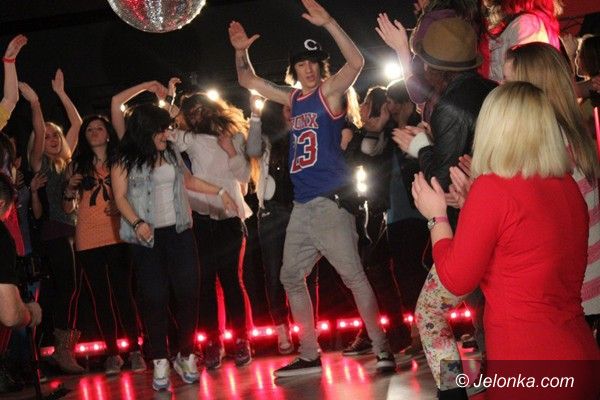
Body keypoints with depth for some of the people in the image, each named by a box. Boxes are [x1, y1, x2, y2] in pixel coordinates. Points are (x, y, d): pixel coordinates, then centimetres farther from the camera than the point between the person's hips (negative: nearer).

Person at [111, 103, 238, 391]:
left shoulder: (171, 154, 11)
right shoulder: (125, 161, -4)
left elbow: (188, 180, 24)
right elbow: (120, 197, -8)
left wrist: (220, 192, 20)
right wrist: (137, 223, -23)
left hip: (179, 233, 4)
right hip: (148, 238, -4)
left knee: (187, 292, -1)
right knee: (154, 298, -5)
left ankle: (186, 355, 12)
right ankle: (160, 361, 2)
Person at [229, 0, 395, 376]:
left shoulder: (330, 92, -3)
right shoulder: (295, 99, 15)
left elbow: (357, 62, -21)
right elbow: (249, 81, 26)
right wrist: (241, 51, 13)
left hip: (330, 201, -8)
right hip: (302, 205, 8)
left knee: (353, 274, -10)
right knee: (292, 277, 10)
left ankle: (382, 349, -7)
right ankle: (309, 355, 18)